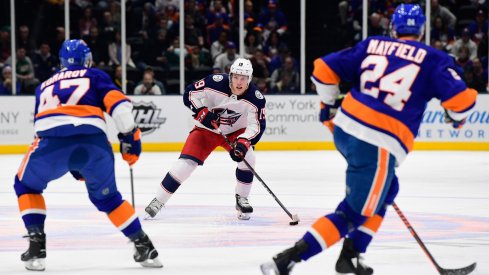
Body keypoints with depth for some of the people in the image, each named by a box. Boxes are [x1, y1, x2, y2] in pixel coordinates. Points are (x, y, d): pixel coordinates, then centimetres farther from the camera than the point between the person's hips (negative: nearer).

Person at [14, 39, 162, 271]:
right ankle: (144, 247, 19)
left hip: (52, 141, 0)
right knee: (106, 196, 24)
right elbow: (117, 102, 7)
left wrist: (73, 166, 44)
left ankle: (36, 246, 13)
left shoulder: (44, 86, 36)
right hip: (94, 141, 0)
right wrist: (129, 136, 10)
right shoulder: (95, 76, 27)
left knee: (26, 186, 27)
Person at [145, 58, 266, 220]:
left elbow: (257, 126, -22)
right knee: (186, 162, -14)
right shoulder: (216, 83, -26)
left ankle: (241, 200, -3)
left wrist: (243, 142, -39)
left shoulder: (255, 98, -23)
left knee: (247, 157, -23)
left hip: (236, 131, 2)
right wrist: (202, 112, -30)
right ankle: (158, 201, -5)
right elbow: (189, 93, -16)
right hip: (207, 128, -1)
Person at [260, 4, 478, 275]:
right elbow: (461, 98, -5)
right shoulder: (432, 59, 3)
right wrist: (456, 116, 18)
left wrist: (330, 105, 27)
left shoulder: (371, 45, 13)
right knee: (351, 214, -1)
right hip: (378, 146, -6)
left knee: (386, 190, 28)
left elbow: (324, 69, 12)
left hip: (344, 129, 6)